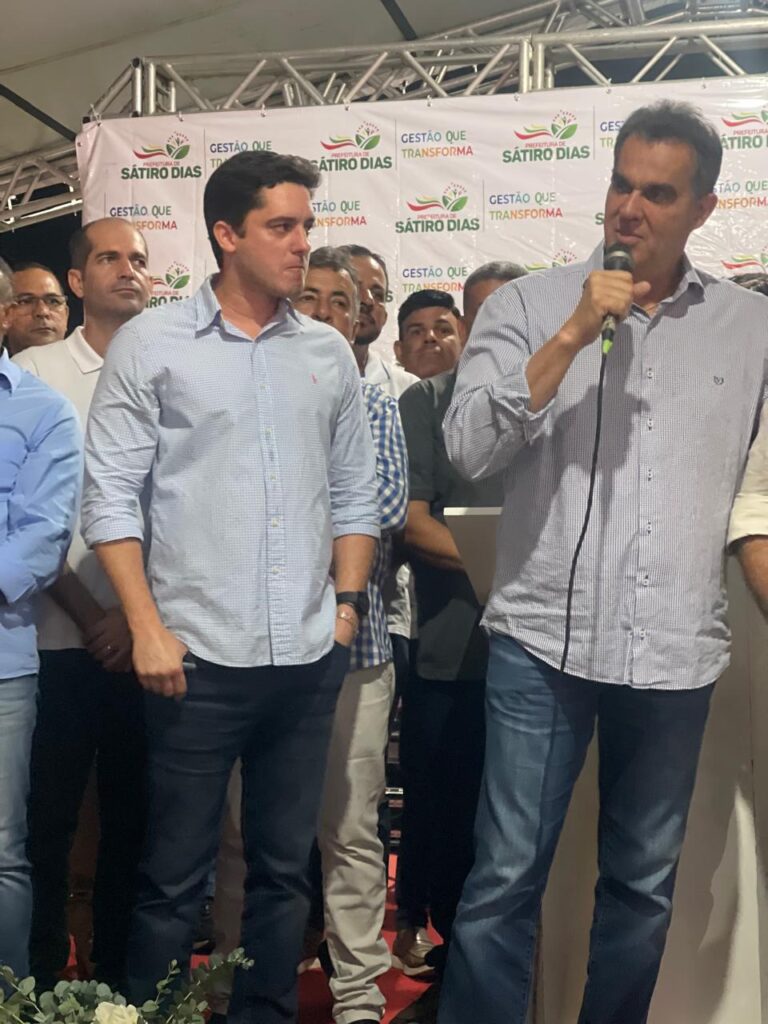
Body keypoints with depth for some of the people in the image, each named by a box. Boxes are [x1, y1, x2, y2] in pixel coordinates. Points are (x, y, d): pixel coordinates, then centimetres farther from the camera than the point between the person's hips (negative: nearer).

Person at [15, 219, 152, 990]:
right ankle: (44, 983, 20)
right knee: (49, 821, 4)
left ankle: (120, 977, 24)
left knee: (134, 820, 9)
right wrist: (92, 618, -8)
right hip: (62, 640, -2)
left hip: (150, 639, 2)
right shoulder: (37, 371, 2)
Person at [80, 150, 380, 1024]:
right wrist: (147, 628, -10)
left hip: (309, 659, 4)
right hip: (199, 656, -3)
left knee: (284, 869, 13)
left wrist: (347, 602, 6)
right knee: (175, 876, 4)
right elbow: (111, 497, -4)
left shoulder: (330, 353, 10)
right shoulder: (151, 344, 0)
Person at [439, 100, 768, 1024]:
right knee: (505, 879, 1)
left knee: (644, 885, 15)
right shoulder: (528, 306, 1)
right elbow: (469, 449, -10)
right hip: (544, 638, -2)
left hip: (677, 652, 3)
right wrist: (574, 334, -14)